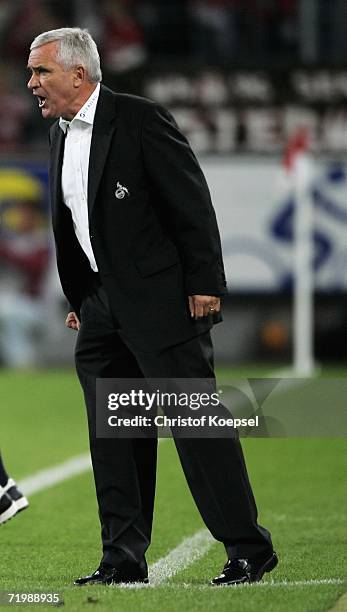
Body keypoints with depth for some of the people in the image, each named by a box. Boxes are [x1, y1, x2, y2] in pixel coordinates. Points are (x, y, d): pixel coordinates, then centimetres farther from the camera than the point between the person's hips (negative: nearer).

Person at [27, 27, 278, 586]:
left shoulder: (140, 120, -11)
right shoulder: (60, 135, 12)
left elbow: (192, 203, -12)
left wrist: (205, 284, -14)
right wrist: (79, 300, 17)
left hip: (162, 297, -8)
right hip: (103, 305, 8)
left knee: (197, 424, -6)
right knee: (112, 436, 7)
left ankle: (249, 550, 0)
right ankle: (123, 559, 14)